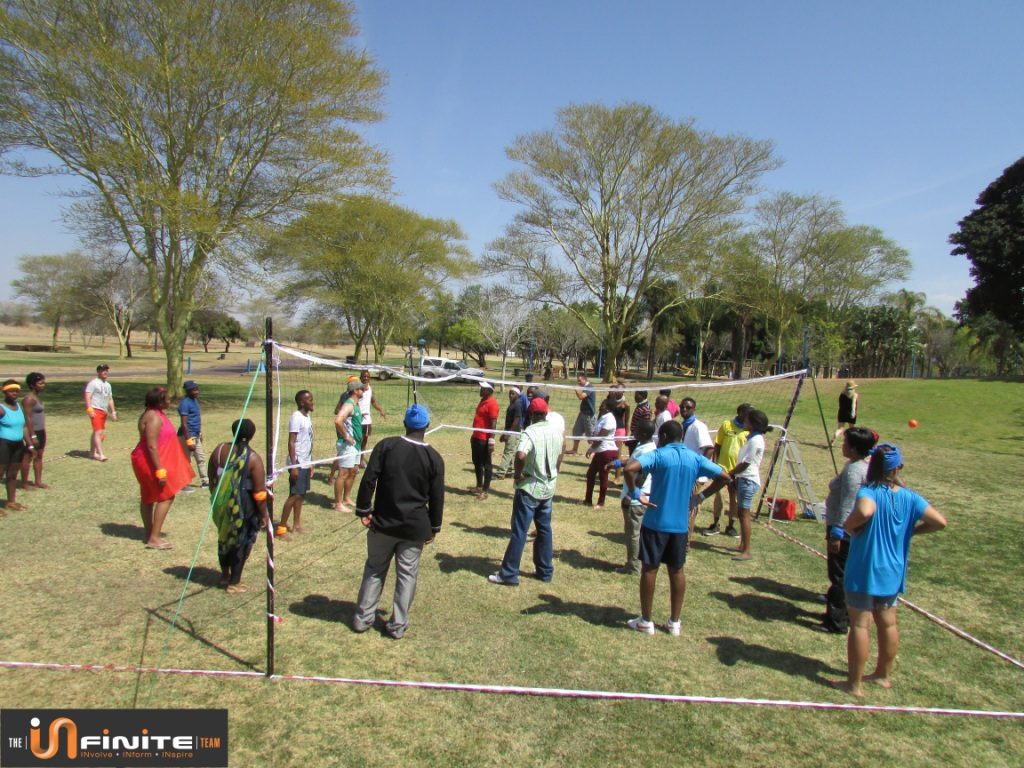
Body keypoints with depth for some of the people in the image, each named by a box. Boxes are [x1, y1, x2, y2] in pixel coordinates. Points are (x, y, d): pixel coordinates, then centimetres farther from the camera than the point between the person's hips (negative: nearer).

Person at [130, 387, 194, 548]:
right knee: (166, 497, -6)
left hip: (147, 462, 10)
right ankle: (153, 538, -5)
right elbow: (151, 446, -26)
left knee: (148, 498, 15)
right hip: (152, 462, -10)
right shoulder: (154, 418, -22)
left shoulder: (154, 414, 10)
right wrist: (160, 470, -26)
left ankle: (150, 535, 25)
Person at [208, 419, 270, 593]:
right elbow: (259, 492, -15)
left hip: (222, 504, 5)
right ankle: (234, 583, 19)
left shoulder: (220, 450, -3)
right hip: (243, 507, -5)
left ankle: (225, 575, 40)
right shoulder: (253, 458, -17)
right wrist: (263, 515, -4)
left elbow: (211, 478, 7)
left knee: (224, 537, 24)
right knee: (241, 542, 11)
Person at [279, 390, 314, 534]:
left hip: (305, 463, 8)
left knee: (301, 495, 11)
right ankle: (281, 526, 5)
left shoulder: (307, 417, 12)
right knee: (295, 495, -4)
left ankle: (297, 525, 18)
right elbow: (291, 443, -17)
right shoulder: (296, 417, -14)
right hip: (297, 464, -8)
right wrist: (293, 466, -20)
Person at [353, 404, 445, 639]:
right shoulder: (434, 458, -5)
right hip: (415, 528, -1)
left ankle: (363, 618, 25)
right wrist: (433, 527, 9)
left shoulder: (385, 446, -6)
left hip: (383, 522, 1)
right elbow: (437, 497, -1)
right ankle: (397, 625, 18)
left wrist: (364, 510, 0)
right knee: (407, 575, 11)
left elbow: (368, 480, -10)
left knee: (374, 570, 17)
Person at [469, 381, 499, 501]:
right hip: (476, 438, 10)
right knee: (476, 463, 18)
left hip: (484, 440, -10)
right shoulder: (483, 400, 12)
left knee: (486, 465, 0)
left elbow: (493, 423, -20)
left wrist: (491, 441, -22)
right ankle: (479, 486, 31)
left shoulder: (492, 403, -17)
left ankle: (485, 491, 7)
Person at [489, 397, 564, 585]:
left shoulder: (530, 432, -19)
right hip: (548, 488, 6)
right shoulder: (556, 432, 4)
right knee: (544, 530, 17)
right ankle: (546, 571, 25)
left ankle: (509, 574, 7)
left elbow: (520, 455, -35)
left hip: (529, 488, -6)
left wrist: (518, 473, -18)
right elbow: (560, 453, 19)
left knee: (519, 532, 0)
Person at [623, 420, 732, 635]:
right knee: (677, 571, 15)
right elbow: (725, 477, 8)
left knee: (649, 569, 7)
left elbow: (630, 468, -27)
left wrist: (635, 492, -14)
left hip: (655, 523, -4)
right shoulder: (695, 458, 3)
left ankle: (646, 621, 16)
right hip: (681, 525, 4)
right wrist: (701, 495, 10)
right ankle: (674, 622, 23)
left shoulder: (658, 455, -11)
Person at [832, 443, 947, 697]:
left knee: (859, 625, 4)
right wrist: (910, 531, 6)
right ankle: (883, 674, 36)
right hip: (893, 572, 6)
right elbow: (940, 522, -6)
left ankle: (855, 683, 13)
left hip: (864, 571, -6)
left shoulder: (869, 492, -18)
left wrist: (849, 525, -23)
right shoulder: (909, 497, -2)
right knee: (888, 623, 19)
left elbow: (865, 510, -40)